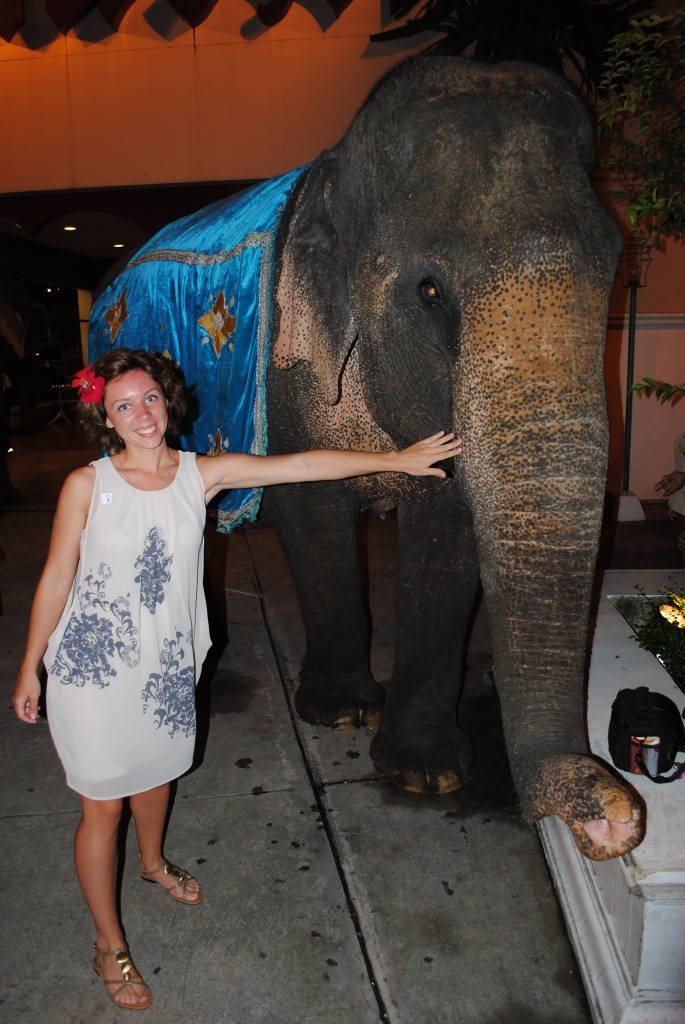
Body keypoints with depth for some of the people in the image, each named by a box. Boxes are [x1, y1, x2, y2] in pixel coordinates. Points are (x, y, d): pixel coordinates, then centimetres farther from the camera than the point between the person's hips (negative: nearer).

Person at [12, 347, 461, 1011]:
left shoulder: (201, 474, -5)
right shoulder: (86, 485, -12)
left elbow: (299, 465, -9)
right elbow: (55, 579, -6)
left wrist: (394, 459, -11)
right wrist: (29, 669, 0)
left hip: (166, 662, 4)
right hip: (92, 664, -3)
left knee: (157, 769, 25)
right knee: (103, 802, 6)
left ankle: (152, 862, 57)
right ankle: (109, 947, 29)